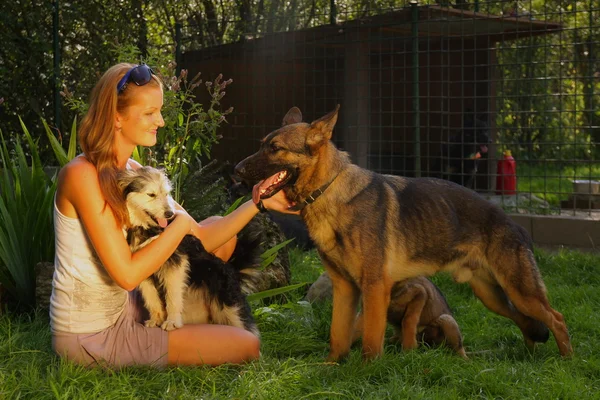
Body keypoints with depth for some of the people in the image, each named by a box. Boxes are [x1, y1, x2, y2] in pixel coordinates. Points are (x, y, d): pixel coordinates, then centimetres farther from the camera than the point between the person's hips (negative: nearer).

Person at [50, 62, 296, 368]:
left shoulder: (134, 172, 4)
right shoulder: (83, 175, -23)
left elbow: (200, 238, 2)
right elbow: (127, 274, -27)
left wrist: (260, 203, -6)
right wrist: (180, 223, -16)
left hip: (123, 308, 8)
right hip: (90, 337, -8)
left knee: (220, 233, 12)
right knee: (247, 346, -5)